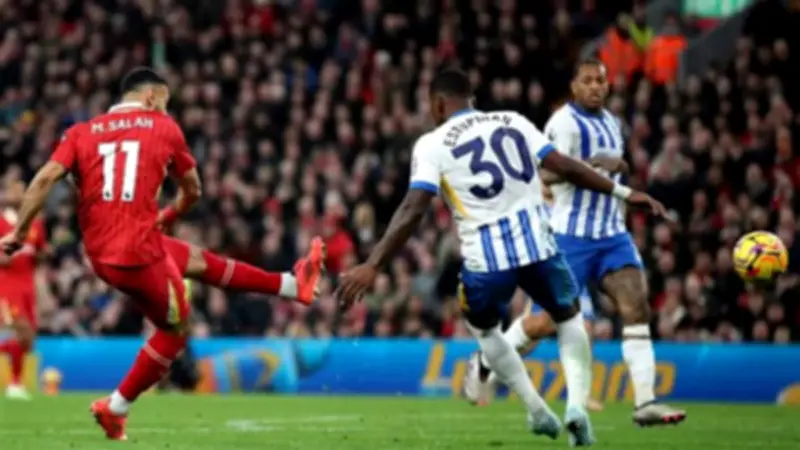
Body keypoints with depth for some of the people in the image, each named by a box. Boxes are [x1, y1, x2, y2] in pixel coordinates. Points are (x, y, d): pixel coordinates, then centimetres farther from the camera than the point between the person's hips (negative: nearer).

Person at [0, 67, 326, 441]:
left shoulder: (81, 132, 8)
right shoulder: (163, 128, 3)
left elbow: (45, 179, -7)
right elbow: (192, 191, 15)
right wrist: (168, 215, 35)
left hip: (99, 254, 6)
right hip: (140, 252, -6)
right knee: (175, 331, 16)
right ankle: (115, 408, 14)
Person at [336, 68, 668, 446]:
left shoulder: (431, 145, 2)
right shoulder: (513, 122, 12)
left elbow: (413, 211, -9)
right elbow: (565, 167, 8)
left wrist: (371, 267, -12)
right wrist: (623, 193, 17)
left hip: (487, 257, -2)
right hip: (536, 242, 2)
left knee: (482, 327, 29)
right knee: (569, 316, 27)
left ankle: (538, 411, 24)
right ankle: (577, 404, 4)